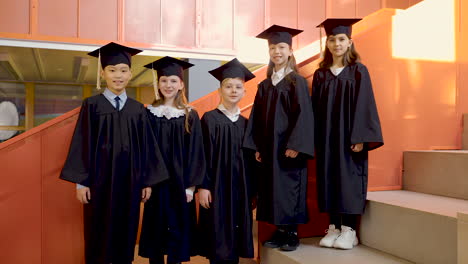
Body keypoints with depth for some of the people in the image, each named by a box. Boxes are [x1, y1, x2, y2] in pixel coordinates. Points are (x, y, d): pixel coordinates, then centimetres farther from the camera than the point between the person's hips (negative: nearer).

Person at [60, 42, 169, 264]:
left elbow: (146, 147, 5)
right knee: (98, 238, 8)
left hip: (129, 181, 2)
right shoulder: (92, 105, -2)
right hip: (100, 180, -2)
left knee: (125, 236, 10)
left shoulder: (138, 109, 5)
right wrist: (81, 181, -8)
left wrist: (147, 181, 3)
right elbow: (82, 145, -4)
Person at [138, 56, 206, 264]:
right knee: (156, 228, 9)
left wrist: (190, 185, -7)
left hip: (180, 181, -1)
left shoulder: (190, 116, -1)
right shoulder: (149, 113, 2)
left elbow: (195, 153, -2)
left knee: (178, 228, 7)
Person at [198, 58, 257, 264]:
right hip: (217, 186, -4)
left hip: (240, 188, 5)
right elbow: (203, 155, -8)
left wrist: (251, 191, 10)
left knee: (235, 241, 10)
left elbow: (250, 160, 12)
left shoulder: (245, 123, 10)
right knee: (219, 242, -1)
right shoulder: (210, 119, -3)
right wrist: (203, 186, -14)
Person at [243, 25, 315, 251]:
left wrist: (295, 145, -19)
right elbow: (257, 118, 11)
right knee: (272, 189, 8)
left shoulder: (297, 81, -5)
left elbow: (303, 114, -12)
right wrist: (257, 146, 5)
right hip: (268, 147, 6)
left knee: (289, 188, -1)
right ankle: (280, 231, 20)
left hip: (288, 146, -6)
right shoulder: (265, 85, 11)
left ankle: (292, 233, 12)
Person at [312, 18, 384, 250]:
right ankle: (334, 228, 15)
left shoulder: (359, 71, 0)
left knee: (348, 179, -1)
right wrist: (315, 139, 3)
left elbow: (363, 106, -7)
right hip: (326, 137, 4)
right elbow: (316, 109, 8)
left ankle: (349, 230, 9)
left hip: (349, 136, -3)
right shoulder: (320, 74, 9)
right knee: (329, 179, 5)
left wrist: (359, 138, -15)